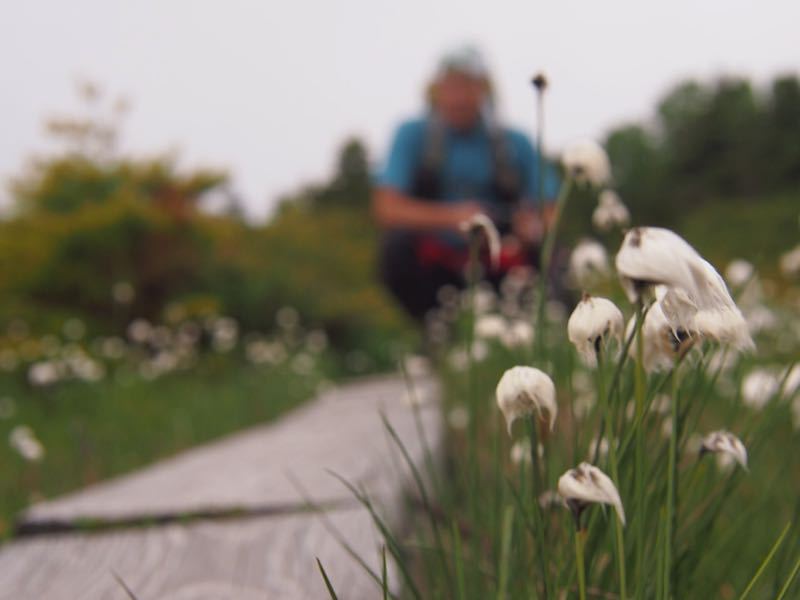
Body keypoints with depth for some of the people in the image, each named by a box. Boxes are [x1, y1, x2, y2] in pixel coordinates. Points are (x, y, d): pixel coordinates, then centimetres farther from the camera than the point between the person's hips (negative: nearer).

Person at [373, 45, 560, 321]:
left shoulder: (515, 143, 3)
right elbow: (386, 208, -14)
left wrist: (533, 228, -26)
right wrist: (450, 217, -29)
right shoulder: (413, 136, -1)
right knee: (398, 245, -30)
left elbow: (549, 215, -1)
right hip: (434, 267, 0)